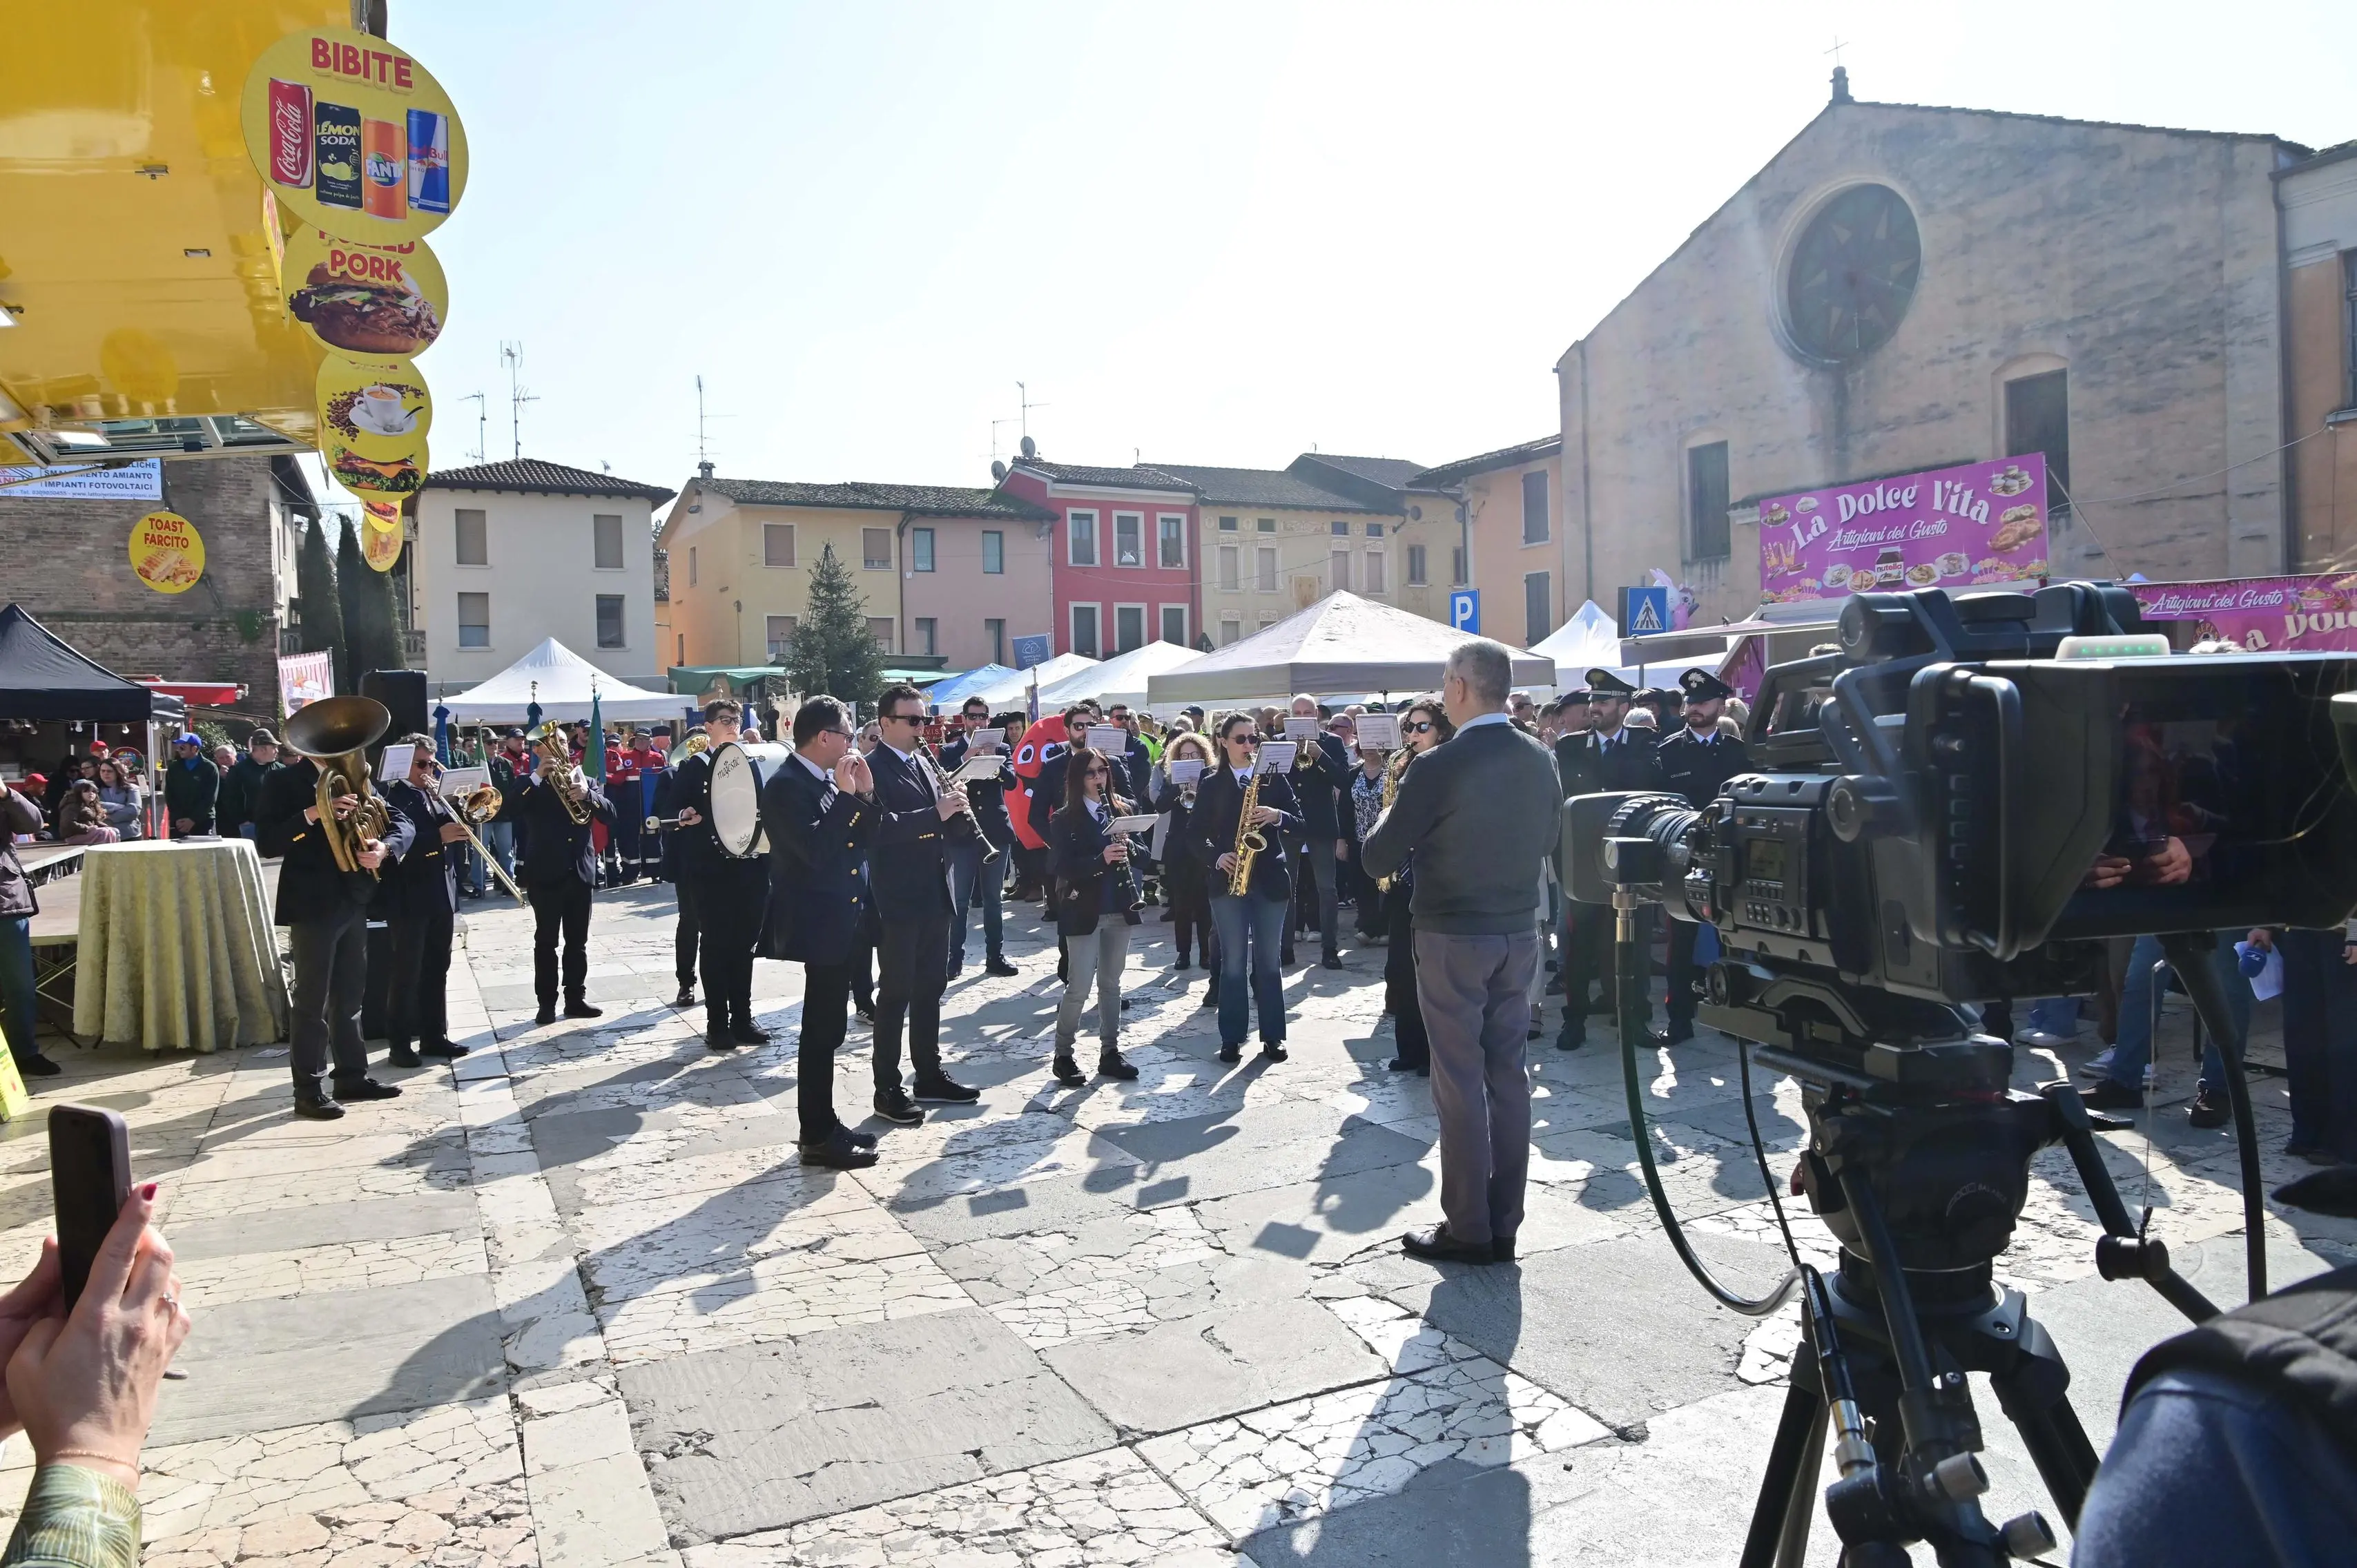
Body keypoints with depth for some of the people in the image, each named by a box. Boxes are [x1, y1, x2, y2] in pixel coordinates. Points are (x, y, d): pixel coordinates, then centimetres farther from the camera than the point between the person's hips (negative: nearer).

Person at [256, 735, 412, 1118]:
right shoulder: (283, 782, -5)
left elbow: (402, 823, 2)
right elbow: (266, 843, -15)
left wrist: (384, 847, -19)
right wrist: (311, 815, -27)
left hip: (354, 901, 6)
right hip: (311, 905, -6)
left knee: (350, 996, 14)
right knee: (312, 1002, 0)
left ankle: (352, 1077, 24)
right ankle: (309, 1091, 6)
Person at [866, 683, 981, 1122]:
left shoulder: (921, 763, 15)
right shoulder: (872, 768, -12)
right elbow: (881, 827, -25)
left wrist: (952, 806, 1)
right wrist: (936, 813, -28)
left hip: (934, 895, 8)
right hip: (898, 900, -8)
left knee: (929, 989, 15)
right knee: (896, 993, -1)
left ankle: (930, 1075, 26)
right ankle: (887, 1089, 7)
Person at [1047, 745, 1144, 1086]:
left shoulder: (1122, 810, 7)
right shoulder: (1064, 820, -7)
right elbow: (1058, 867, -15)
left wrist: (1128, 848, -14)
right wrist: (1100, 860, -27)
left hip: (1119, 909, 4)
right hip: (1083, 911, -4)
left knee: (1111, 984, 12)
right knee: (1079, 988, -3)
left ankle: (1110, 1052, 20)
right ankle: (1063, 1055, 10)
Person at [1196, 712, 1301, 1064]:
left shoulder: (1275, 778, 7)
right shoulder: (1211, 785, 4)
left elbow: (1299, 822, 4)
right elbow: (1198, 835, 3)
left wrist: (1278, 817, -15)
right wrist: (1217, 858, -14)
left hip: (1270, 879, 1)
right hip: (1227, 880, -1)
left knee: (1268, 960, 6)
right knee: (1233, 962, 2)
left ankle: (1273, 1036, 13)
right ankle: (1232, 1038, 9)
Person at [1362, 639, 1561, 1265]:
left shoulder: (1439, 766, -17)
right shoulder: (1540, 760, 3)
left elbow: (1380, 858, -12)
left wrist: (1394, 810, 7)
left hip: (1453, 937, -6)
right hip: (1518, 933, 6)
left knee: (1460, 1082, 2)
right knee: (1509, 1076, 10)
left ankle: (1468, 1229, 9)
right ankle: (1504, 1224, 18)